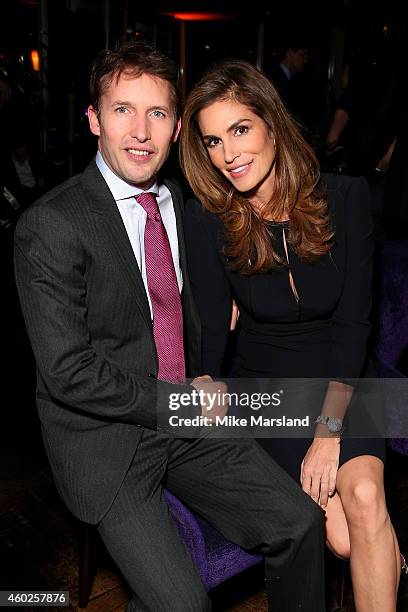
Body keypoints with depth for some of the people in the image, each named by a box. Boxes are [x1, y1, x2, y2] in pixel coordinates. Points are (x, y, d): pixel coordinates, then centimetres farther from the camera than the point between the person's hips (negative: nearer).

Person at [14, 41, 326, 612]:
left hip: (190, 416, 6)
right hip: (106, 440, -5)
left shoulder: (183, 202, 6)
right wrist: (184, 402, -12)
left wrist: (207, 384, 1)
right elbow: (68, 372, -18)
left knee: (301, 522, -5)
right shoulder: (51, 224, -15)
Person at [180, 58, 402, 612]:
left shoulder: (345, 198, -12)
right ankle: (388, 556, 20)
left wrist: (329, 430, -16)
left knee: (364, 494, -26)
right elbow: (212, 327, -8)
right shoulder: (206, 220, -13)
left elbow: (353, 323, -12)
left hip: (342, 382, 1)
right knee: (345, 538, -14)